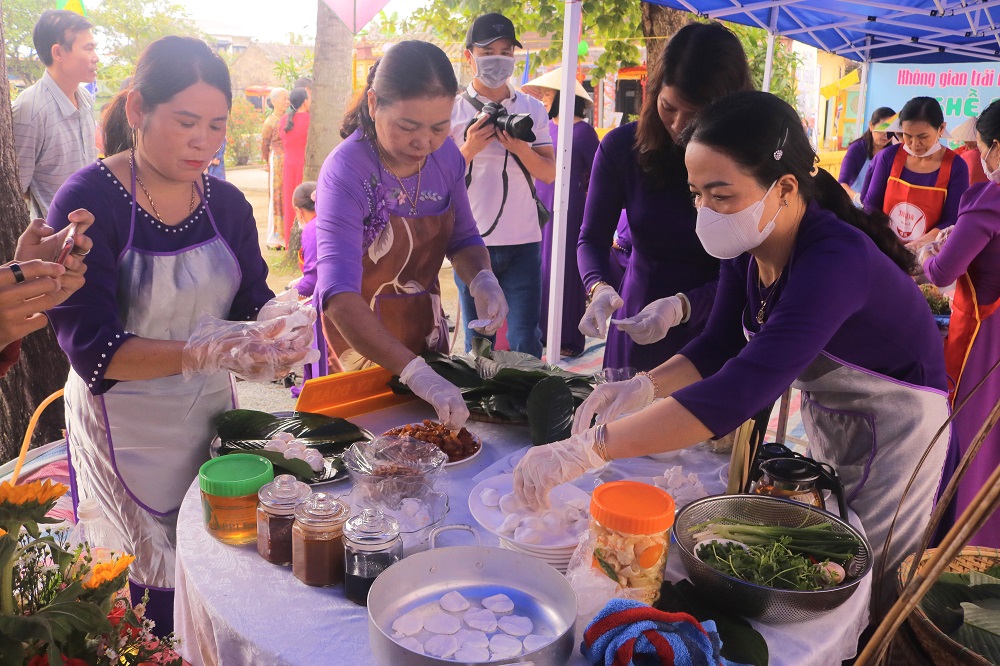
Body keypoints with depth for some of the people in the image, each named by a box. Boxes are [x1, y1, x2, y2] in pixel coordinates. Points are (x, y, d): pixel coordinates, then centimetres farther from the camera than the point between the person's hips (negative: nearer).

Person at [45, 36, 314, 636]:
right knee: (156, 592, 4)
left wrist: (277, 322, -20)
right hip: (126, 425, -5)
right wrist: (207, 352, -37)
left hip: (214, 410, 5)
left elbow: (253, 301, 5)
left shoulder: (227, 203, 0)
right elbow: (90, 347, -23)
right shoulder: (88, 201, -17)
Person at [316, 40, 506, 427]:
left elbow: (462, 238, 5)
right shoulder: (345, 172, -28)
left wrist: (482, 279, -18)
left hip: (427, 323, 6)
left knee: (439, 426, 20)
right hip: (363, 334, -6)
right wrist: (416, 373, -51)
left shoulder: (445, 154, -10)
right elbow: (339, 297, -40)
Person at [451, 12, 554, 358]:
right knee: (477, 344, 8)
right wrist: (469, 149, -15)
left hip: (524, 242, 1)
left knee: (526, 343, 2)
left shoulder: (532, 109, 8)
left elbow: (550, 174, 4)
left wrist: (521, 148, -13)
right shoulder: (453, 111, 2)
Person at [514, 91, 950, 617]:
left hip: (894, 431, -7)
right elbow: (719, 347, -3)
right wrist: (643, 387, -24)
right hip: (826, 423, 7)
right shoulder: (749, 245, -13)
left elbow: (739, 392, -50)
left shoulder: (835, 260, -38)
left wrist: (585, 449, -53)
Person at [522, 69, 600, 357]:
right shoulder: (545, 126, 10)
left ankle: (570, 338, 9)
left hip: (567, 209, -6)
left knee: (564, 270, -2)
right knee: (539, 267, 8)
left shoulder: (583, 131, -8)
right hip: (539, 206, 6)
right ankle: (542, 331, 20)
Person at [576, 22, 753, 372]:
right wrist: (600, 288, -26)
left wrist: (681, 306, -33)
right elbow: (593, 238, -5)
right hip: (636, 327, 2)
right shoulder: (623, 146, -11)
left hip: (712, 337, -2)